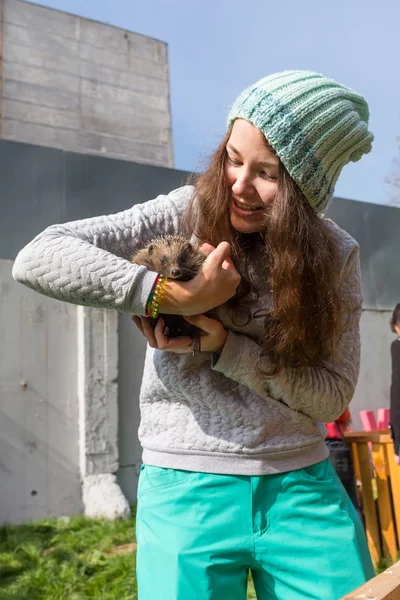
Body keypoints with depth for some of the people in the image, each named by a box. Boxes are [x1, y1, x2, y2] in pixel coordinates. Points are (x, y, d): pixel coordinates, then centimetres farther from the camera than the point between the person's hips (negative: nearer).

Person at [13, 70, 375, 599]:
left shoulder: (335, 255, -1)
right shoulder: (186, 214, -7)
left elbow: (334, 394, -3)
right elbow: (37, 258, -15)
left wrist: (226, 346, -17)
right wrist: (170, 295, -24)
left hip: (302, 484, 3)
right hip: (187, 487, -1)